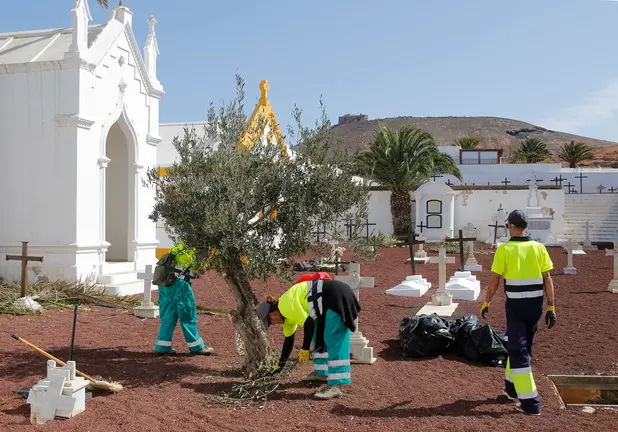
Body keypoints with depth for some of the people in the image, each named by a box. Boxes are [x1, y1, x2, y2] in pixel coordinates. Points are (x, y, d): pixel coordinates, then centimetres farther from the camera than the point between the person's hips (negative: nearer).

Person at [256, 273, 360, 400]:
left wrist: (304, 349, -13)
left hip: (336, 298, -11)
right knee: (319, 338, 18)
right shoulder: (287, 312, 20)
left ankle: (335, 386, -16)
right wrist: (280, 364, 37)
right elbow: (289, 340, 29)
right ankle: (322, 373, 27)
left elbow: (308, 322, -20)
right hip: (330, 302, 11)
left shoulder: (286, 305, -12)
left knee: (333, 342, -14)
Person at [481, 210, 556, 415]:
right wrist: (551, 307, 4)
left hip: (516, 305, -4)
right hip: (536, 304, 5)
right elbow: (547, 279, 0)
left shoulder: (504, 249, -9)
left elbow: (495, 280, -6)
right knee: (521, 345, 21)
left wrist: (486, 303, 7)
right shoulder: (539, 248, 1)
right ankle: (512, 386, 36)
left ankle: (530, 401, -3)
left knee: (519, 351, 0)